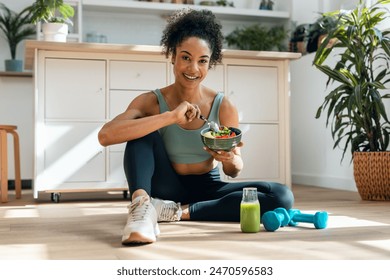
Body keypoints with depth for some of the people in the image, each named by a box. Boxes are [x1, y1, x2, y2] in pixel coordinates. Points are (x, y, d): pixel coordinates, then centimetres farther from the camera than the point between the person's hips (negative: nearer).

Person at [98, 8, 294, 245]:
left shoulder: (224, 108, -9)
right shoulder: (151, 102, -11)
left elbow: (233, 171, -2)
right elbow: (105, 136, -30)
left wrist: (230, 159, -28)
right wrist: (170, 117, -35)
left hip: (207, 191, 2)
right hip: (167, 189, -1)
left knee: (281, 197, -21)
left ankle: (178, 212, -22)